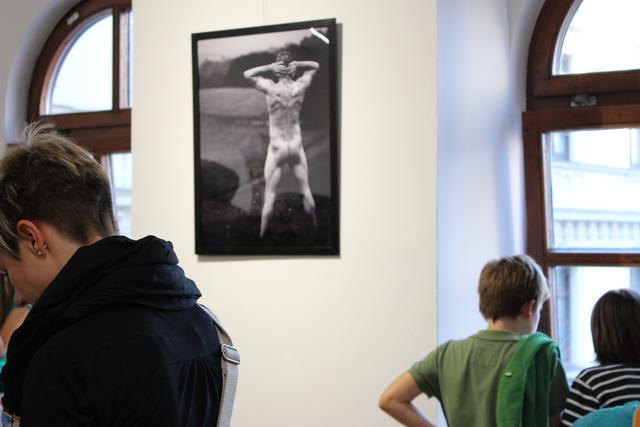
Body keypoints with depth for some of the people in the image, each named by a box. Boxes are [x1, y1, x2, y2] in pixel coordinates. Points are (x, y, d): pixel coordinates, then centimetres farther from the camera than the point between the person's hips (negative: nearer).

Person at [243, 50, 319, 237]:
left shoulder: (270, 88, -17)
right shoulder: (300, 86, -11)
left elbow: (247, 74, 0)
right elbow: (315, 65, 8)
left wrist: (270, 67, -11)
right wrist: (297, 65, -10)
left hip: (276, 147, -2)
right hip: (296, 145, 2)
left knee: (269, 194, 6)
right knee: (306, 190, 16)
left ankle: (262, 236, 10)